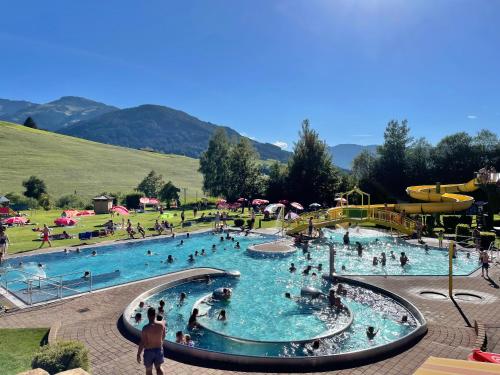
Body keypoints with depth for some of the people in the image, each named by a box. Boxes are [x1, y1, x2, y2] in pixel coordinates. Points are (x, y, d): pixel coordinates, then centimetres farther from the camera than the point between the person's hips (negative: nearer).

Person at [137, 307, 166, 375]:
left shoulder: (146, 328, -25)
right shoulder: (161, 324, -14)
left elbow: (142, 343, -20)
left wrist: (138, 354, -7)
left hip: (149, 351, -3)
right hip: (159, 350, 3)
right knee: (158, 368, 25)